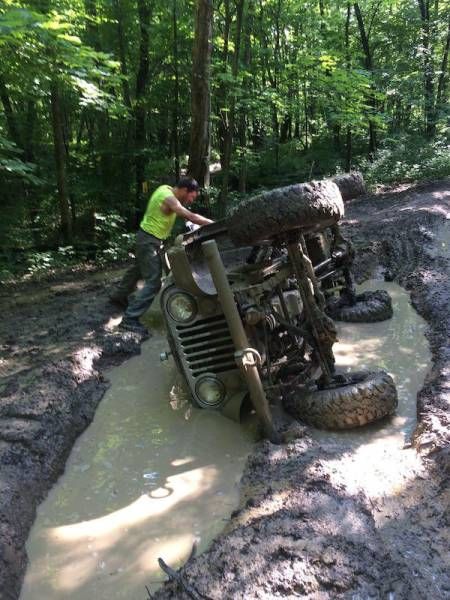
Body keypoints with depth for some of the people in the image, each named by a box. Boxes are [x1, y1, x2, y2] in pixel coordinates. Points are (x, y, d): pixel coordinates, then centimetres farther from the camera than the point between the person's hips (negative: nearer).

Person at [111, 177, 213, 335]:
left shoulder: (166, 189, 4)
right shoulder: (169, 198, -24)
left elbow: (183, 214, 11)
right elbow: (191, 217, -30)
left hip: (146, 236, 10)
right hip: (150, 240, -10)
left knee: (138, 268, 29)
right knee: (153, 282, -11)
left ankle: (118, 295, 50)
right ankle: (130, 319, -10)